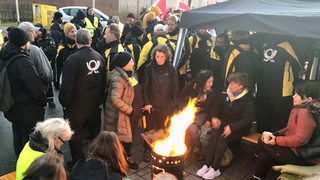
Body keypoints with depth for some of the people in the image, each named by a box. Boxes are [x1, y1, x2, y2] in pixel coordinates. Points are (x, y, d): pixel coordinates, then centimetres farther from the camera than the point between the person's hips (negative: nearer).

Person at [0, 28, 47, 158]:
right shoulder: (22, 61, -26)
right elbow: (35, 86, -25)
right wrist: (43, 102, -9)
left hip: (13, 108, 9)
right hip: (28, 111, -9)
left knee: (18, 138, 24)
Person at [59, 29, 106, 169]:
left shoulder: (73, 59, -19)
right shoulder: (99, 57, -2)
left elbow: (67, 86, -19)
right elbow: (104, 81, 4)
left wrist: (64, 103, -5)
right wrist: (100, 98, 14)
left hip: (77, 106, -5)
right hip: (95, 104, 6)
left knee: (76, 134, 11)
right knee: (95, 131, 19)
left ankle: (77, 162, 24)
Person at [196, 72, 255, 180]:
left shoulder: (248, 98, -10)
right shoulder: (227, 93, 6)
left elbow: (248, 119, -17)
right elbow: (217, 106, 15)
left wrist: (232, 127, -27)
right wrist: (214, 117, -6)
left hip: (239, 127, -4)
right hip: (224, 122, 5)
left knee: (223, 137, -30)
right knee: (214, 134, -26)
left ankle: (215, 168, -21)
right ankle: (207, 165, -23)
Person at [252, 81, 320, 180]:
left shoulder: (305, 113, -25)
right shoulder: (299, 109, 8)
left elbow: (299, 139, -29)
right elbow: (290, 128, 16)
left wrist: (276, 140, -18)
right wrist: (274, 134, 1)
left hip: (303, 156, -9)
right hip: (294, 147, 9)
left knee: (264, 142, -3)